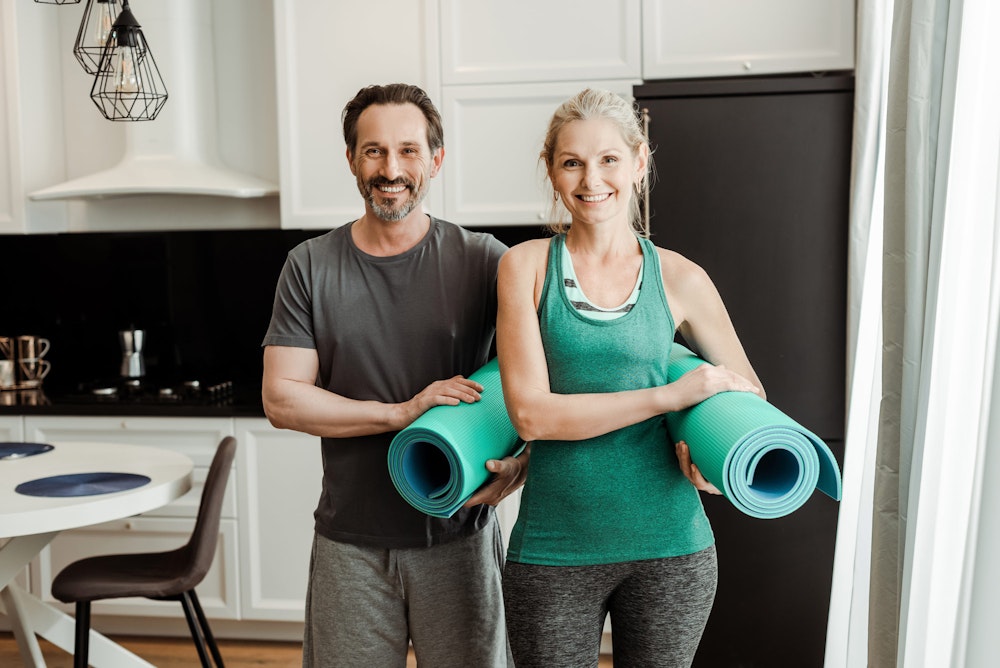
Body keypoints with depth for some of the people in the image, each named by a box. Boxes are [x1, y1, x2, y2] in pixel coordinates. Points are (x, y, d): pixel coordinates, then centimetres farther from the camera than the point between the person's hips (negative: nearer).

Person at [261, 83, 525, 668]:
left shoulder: (482, 260, -4)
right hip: (350, 546, 1)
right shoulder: (310, 267, 0)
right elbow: (281, 399, -6)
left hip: (459, 538, -1)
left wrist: (523, 460, -20)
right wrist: (402, 412, -16)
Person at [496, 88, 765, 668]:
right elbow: (531, 412, -13)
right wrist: (671, 395, -17)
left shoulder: (678, 278, 0)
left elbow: (748, 393, 12)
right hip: (554, 549, -1)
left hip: (668, 546, 2)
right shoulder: (528, 265, -3)